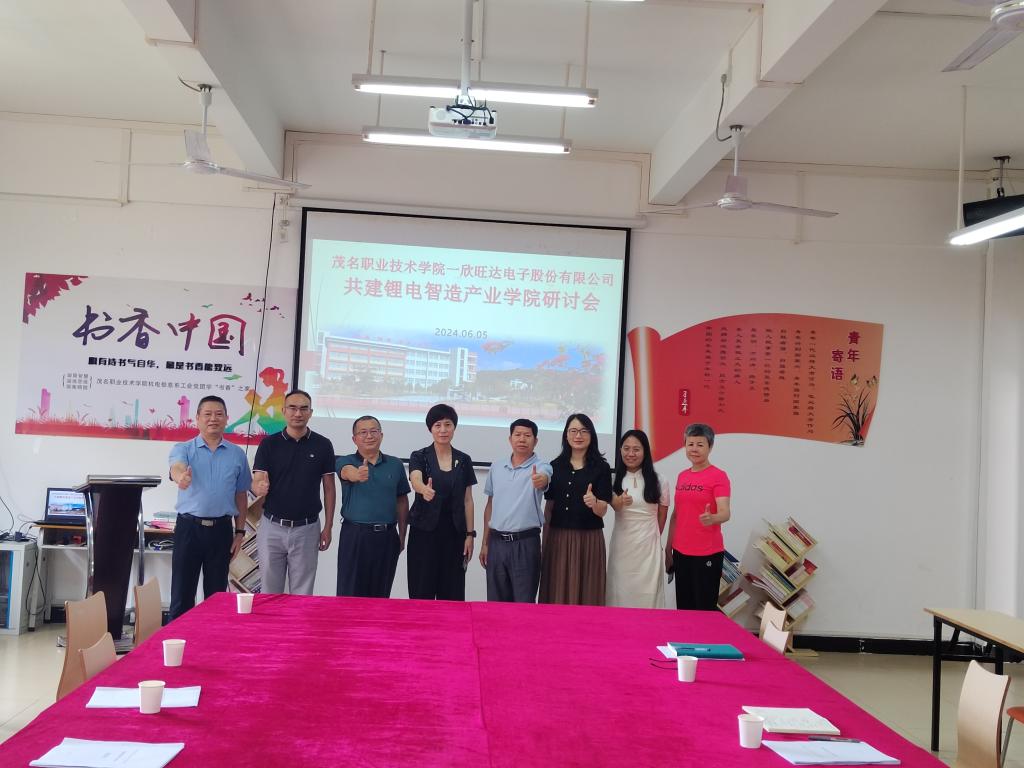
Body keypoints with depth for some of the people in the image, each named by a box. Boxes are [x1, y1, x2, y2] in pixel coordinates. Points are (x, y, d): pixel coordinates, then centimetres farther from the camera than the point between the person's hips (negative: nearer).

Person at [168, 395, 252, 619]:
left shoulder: (237, 454, 6)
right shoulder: (183, 449, 0)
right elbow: (177, 467, -24)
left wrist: (240, 531, 8)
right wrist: (181, 477, -49)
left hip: (221, 529, 2)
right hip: (189, 527, -2)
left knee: (216, 594, 10)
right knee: (182, 592, 2)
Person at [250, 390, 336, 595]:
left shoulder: (322, 445, 0)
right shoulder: (269, 443, -1)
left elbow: (329, 488, 4)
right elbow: (255, 484, -4)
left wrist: (328, 527, 1)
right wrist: (260, 487, -28)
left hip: (307, 529, 0)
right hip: (272, 527, 0)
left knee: (302, 593, 7)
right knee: (269, 591, 9)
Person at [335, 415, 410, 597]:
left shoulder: (395, 465, 8)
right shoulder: (345, 462, -1)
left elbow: (402, 501, 13)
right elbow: (348, 472, -25)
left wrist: (402, 535, 11)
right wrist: (357, 475, -49)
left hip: (387, 536, 3)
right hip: (354, 535, -3)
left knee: (380, 594, 10)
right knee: (350, 593, 0)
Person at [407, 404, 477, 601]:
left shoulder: (464, 460, 6)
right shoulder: (419, 457, -3)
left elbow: (467, 500, 7)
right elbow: (415, 480, -24)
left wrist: (470, 534, 1)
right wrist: (424, 489, -47)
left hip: (454, 533, 2)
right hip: (424, 532, -2)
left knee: (452, 592, 4)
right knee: (422, 591, 1)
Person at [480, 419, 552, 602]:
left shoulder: (541, 468, -5)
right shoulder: (496, 467, 8)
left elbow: (544, 479, -30)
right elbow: (490, 505, 14)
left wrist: (540, 480, -55)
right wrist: (485, 542, 12)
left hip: (525, 543, -4)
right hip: (497, 542, 4)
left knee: (524, 603, 1)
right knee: (496, 602, 11)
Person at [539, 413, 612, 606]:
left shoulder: (601, 467, -1)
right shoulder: (555, 466, 6)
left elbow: (602, 511, -5)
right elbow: (548, 506, 10)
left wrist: (594, 502, -27)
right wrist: (545, 542, 7)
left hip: (588, 539, -2)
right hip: (558, 538, 2)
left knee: (586, 593, 2)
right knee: (557, 592, 5)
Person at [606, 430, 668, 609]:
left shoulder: (658, 481, 0)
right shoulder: (615, 479, 4)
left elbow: (662, 515, 9)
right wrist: (619, 502, -16)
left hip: (648, 545, -1)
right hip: (621, 543, 2)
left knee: (646, 593, -1)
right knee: (620, 591, 3)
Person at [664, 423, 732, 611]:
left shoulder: (719, 476, -8)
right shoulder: (682, 476, 11)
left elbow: (725, 513, -19)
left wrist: (711, 518, -41)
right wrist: (668, 549, 14)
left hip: (708, 554, -6)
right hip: (681, 552, 6)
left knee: (705, 609, -3)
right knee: (683, 608, 10)